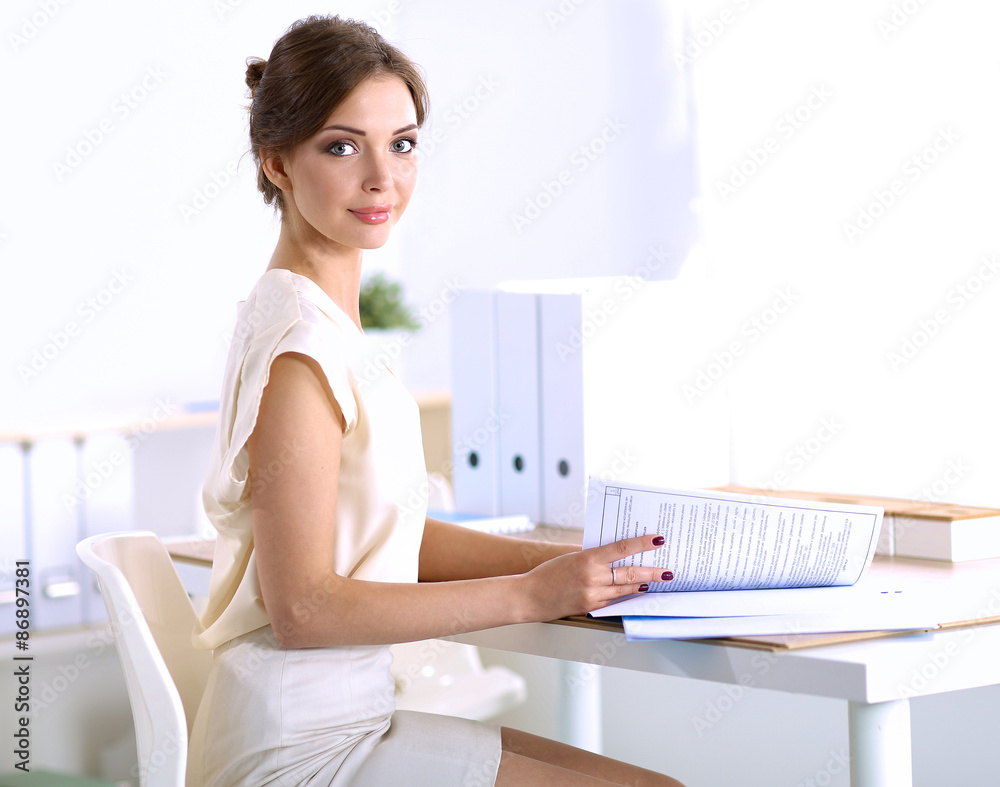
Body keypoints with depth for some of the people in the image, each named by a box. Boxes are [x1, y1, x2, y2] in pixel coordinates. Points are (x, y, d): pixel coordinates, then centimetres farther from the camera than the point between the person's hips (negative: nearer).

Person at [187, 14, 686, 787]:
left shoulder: (324, 315, 11)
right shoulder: (298, 340, -18)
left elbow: (398, 536, 14)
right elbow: (303, 607, -20)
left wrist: (576, 563, 3)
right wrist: (532, 594, -17)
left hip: (344, 718, 9)